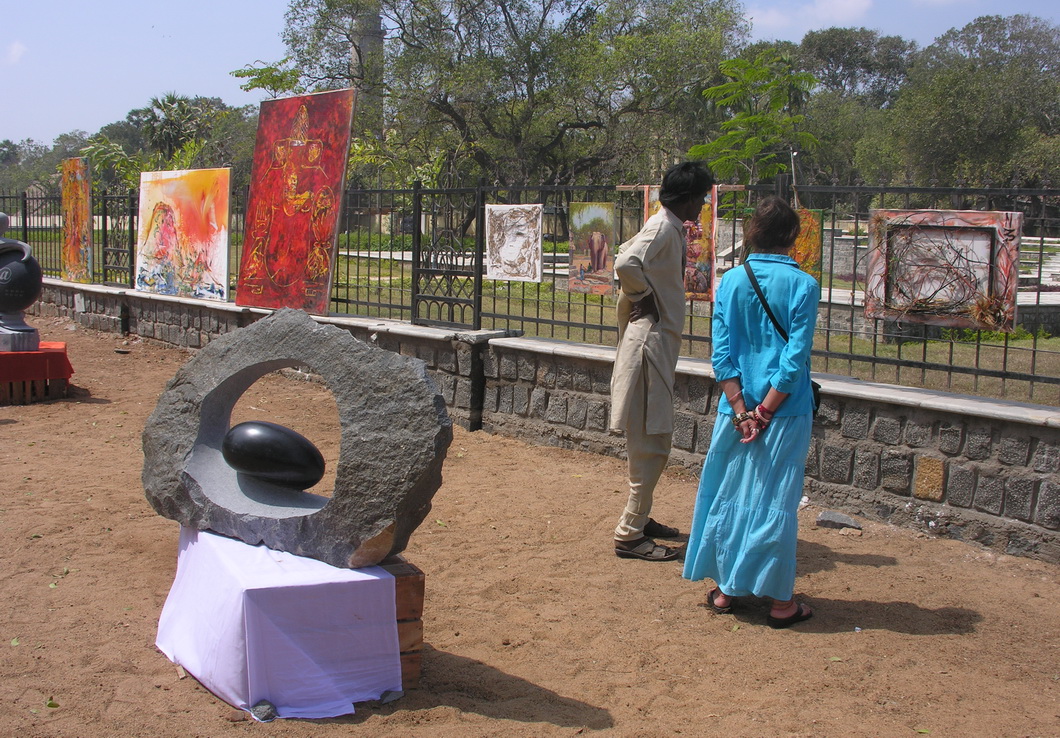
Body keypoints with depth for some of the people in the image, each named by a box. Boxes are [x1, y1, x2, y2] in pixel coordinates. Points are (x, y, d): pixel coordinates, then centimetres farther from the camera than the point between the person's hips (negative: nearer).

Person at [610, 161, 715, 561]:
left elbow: (627, 256, 26)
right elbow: (626, 263, -31)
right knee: (650, 446, -7)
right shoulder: (664, 228, -15)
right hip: (650, 342, -10)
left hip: (658, 343, 10)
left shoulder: (669, 228, 14)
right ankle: (630, 535, -3)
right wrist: (645, 297, -15)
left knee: (650, 443, 18)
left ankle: (639, 519, 28)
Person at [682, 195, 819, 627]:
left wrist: (741, 410, -4)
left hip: (737, 409, 3)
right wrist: (765, 412, -9)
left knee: (728, 495, 13)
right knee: (776, 501, 3)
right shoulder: (802, 286, -8)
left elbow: (721, 354, -4)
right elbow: (796, 359, -13)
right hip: (785, 412, -3)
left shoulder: (731, 282, 0)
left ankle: (725, 589, 22)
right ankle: (781, 602, 12)